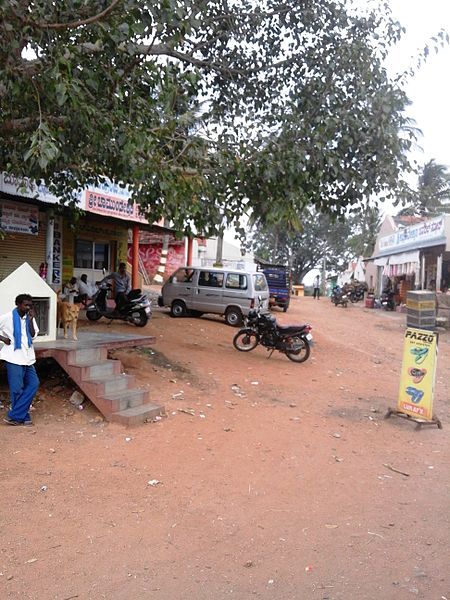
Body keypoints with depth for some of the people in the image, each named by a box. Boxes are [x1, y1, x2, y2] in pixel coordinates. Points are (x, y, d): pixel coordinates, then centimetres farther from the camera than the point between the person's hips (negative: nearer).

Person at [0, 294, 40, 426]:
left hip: (28, 358, 6)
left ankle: (14, 416, 5)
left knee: (34, 384, 1)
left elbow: (33, 335, -1)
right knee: (17, 389, -2)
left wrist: (31, 320, -9)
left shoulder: (29, 318, 7)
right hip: (14, 358, -6)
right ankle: (23, 417, 13)